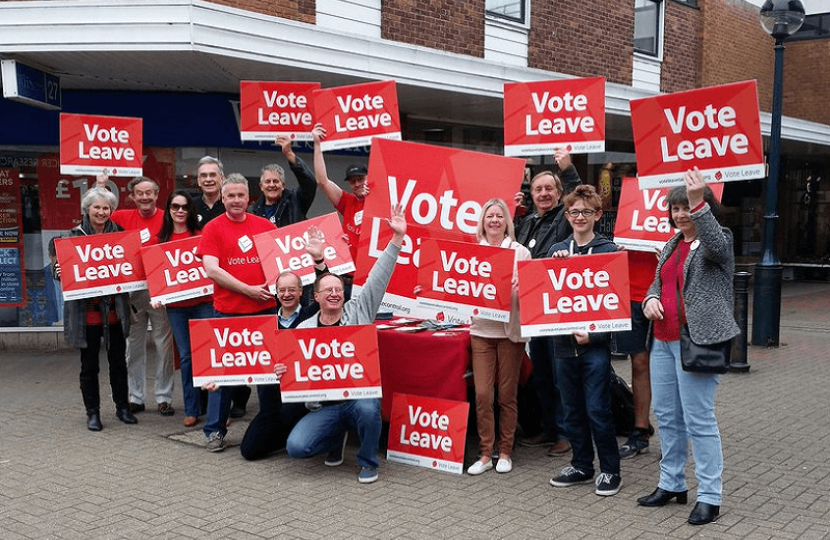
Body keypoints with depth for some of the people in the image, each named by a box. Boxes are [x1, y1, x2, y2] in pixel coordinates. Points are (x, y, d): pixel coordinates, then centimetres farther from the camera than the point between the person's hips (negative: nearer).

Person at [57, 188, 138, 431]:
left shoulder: (118, 233, 5)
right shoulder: (75, 236, -2)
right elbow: (62, 268, 1)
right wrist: (60, 272, -20)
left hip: (114, 308, 2)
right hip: (87, 310, -2)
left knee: (118, 361, 11)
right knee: (89, 365, 7)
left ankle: (122, 407, 26)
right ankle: (92, 412, 19)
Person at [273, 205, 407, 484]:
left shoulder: (358, 311, 0)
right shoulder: (304, 329, 5)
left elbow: (379, 277, -7)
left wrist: (397, 237, -14)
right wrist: (281, 372, -16)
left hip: (362, 395, -2)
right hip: (326, 405, 2)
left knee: (368, 409, -38)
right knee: (296, 447, -17)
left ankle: (368, 462, -5)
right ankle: (337, 437, 19)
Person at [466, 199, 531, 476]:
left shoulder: (520, 252, 2)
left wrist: (521, 287, -18)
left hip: (510, 329, -1)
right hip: (481, 329, 1)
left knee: (507, 394, 5)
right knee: (482, 393, -2)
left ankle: (505, 452, 19)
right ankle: (485, 454, 10)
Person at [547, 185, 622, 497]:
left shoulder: (608, 251, -4)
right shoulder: (557, 251, 9)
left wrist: (593, 334, -17)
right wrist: (556, 264, -11)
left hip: (595, 343, -5)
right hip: (564, 342, 5)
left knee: (597, 410, -1)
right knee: (572, 410, 13)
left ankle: (610, 470, 14)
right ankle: (581, 466, 26)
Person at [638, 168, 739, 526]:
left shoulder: (718, 240, -6)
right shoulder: (672, 244, 15)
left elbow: (715, 244, -31)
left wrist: (699, 203, -43)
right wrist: (650, 299, -1)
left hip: (697, 341, -8)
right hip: (663, 339, 8)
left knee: (699, 419, -6)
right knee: (666, 415, 14)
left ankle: (710, 497, 4)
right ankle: (671, 484, 27)